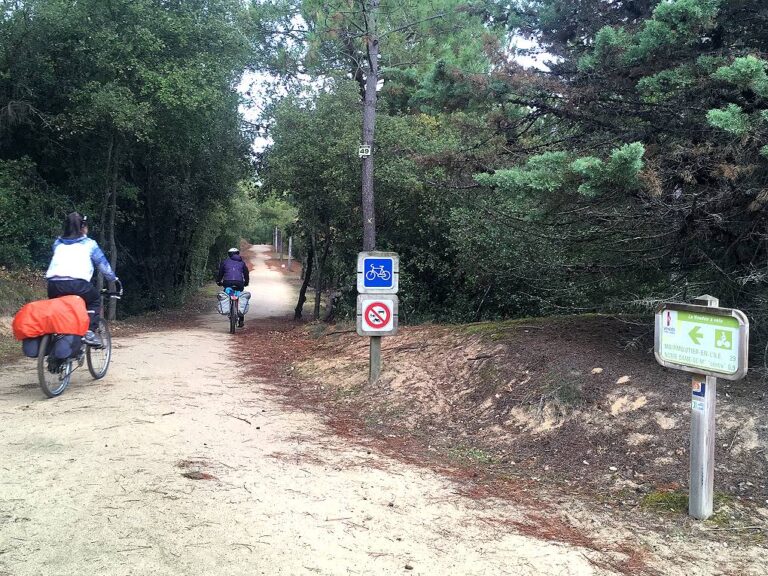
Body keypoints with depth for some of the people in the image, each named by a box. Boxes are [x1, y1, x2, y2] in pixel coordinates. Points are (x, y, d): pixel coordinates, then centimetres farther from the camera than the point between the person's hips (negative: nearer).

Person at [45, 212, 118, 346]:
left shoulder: (58, 243, 26)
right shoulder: (89, 244, 18)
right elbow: (103, 264, 26)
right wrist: (113, 279, 43)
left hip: (54, 284, 3)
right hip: (78, 284, -3)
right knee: (94, 300, 24)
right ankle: (90, 332, 7)